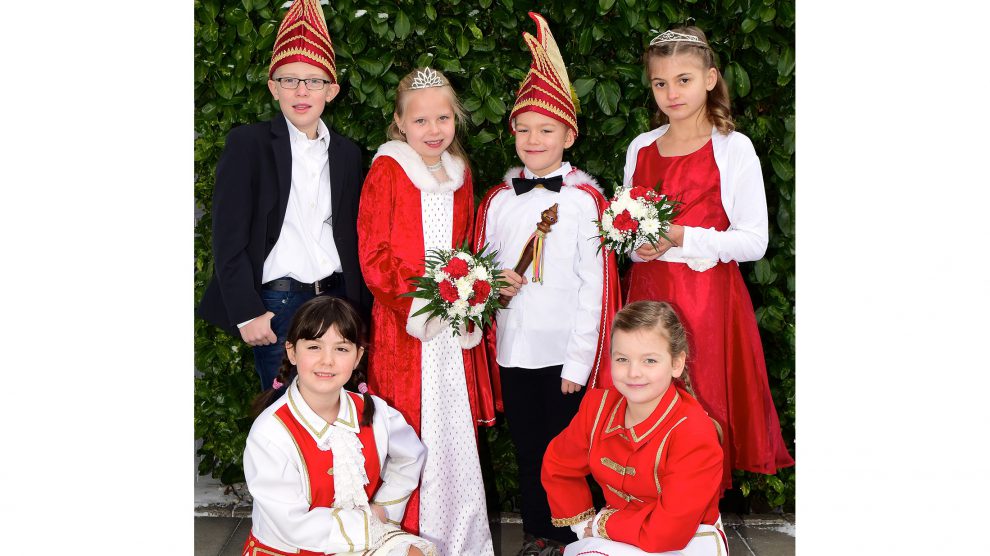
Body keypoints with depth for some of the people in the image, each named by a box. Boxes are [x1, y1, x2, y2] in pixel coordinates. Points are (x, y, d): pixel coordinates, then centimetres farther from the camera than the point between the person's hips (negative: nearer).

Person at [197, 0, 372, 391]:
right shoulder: (247, 144, -2)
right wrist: (247, 312, -12)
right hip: (277, 306, -4)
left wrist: (359, 307, 9)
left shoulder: (347, 153, 12)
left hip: (337, 300, 4)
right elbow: (228, 239, -7)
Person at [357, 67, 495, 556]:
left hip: (453, 328, 5)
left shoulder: (459, 174, 13)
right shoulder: (387, 170, -5)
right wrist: (422, 293, -18)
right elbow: (372, 255, -9)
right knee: (410, 432, -1)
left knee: (456, 429, 9)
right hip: (402, 324, -5)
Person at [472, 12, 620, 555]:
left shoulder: (585, 199, -8)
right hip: (513, 348, 4)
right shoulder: (497, 200, 5)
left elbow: (595, 285, -9)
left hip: (565, 351, -4)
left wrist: (580, 362, -11)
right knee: (526, 448, 15)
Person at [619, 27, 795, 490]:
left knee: (704, 400, 0)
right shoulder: (640, 148, 9)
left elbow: (754, 242, -9)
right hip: (648, 294, 4)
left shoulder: (734, 149, -4)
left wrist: (680, 238, -19)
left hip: (709, 298, -4)